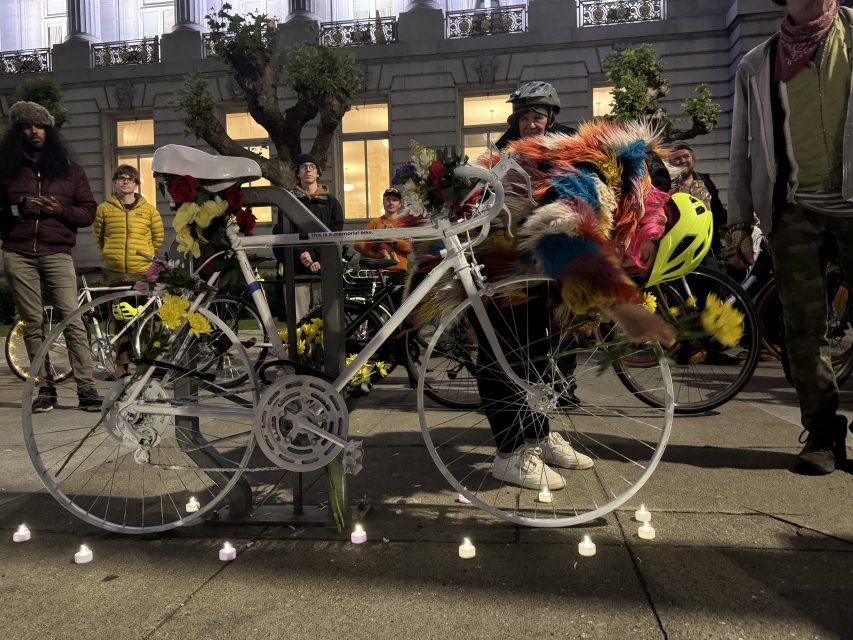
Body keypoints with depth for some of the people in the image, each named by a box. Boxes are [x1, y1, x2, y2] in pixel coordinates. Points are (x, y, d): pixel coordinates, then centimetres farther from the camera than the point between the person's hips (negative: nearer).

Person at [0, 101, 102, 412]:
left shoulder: (69, 170, 13)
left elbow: (89, 212, 9)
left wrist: (60, 210, -9)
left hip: (57, 254, -1)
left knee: (73, 321, -10)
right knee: (32, 324, 2)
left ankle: (87, 389, -10)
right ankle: (45, 389, 8)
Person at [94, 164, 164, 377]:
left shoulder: (148, 210, 5)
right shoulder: (104, 209, 6)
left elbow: (158, 237, 14)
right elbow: (98, 237, 17)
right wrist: (113, 254, 13)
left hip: (143, 273, 0)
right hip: (114, 273, 1)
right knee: (120, 321, 4)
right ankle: (122, 367, 12)